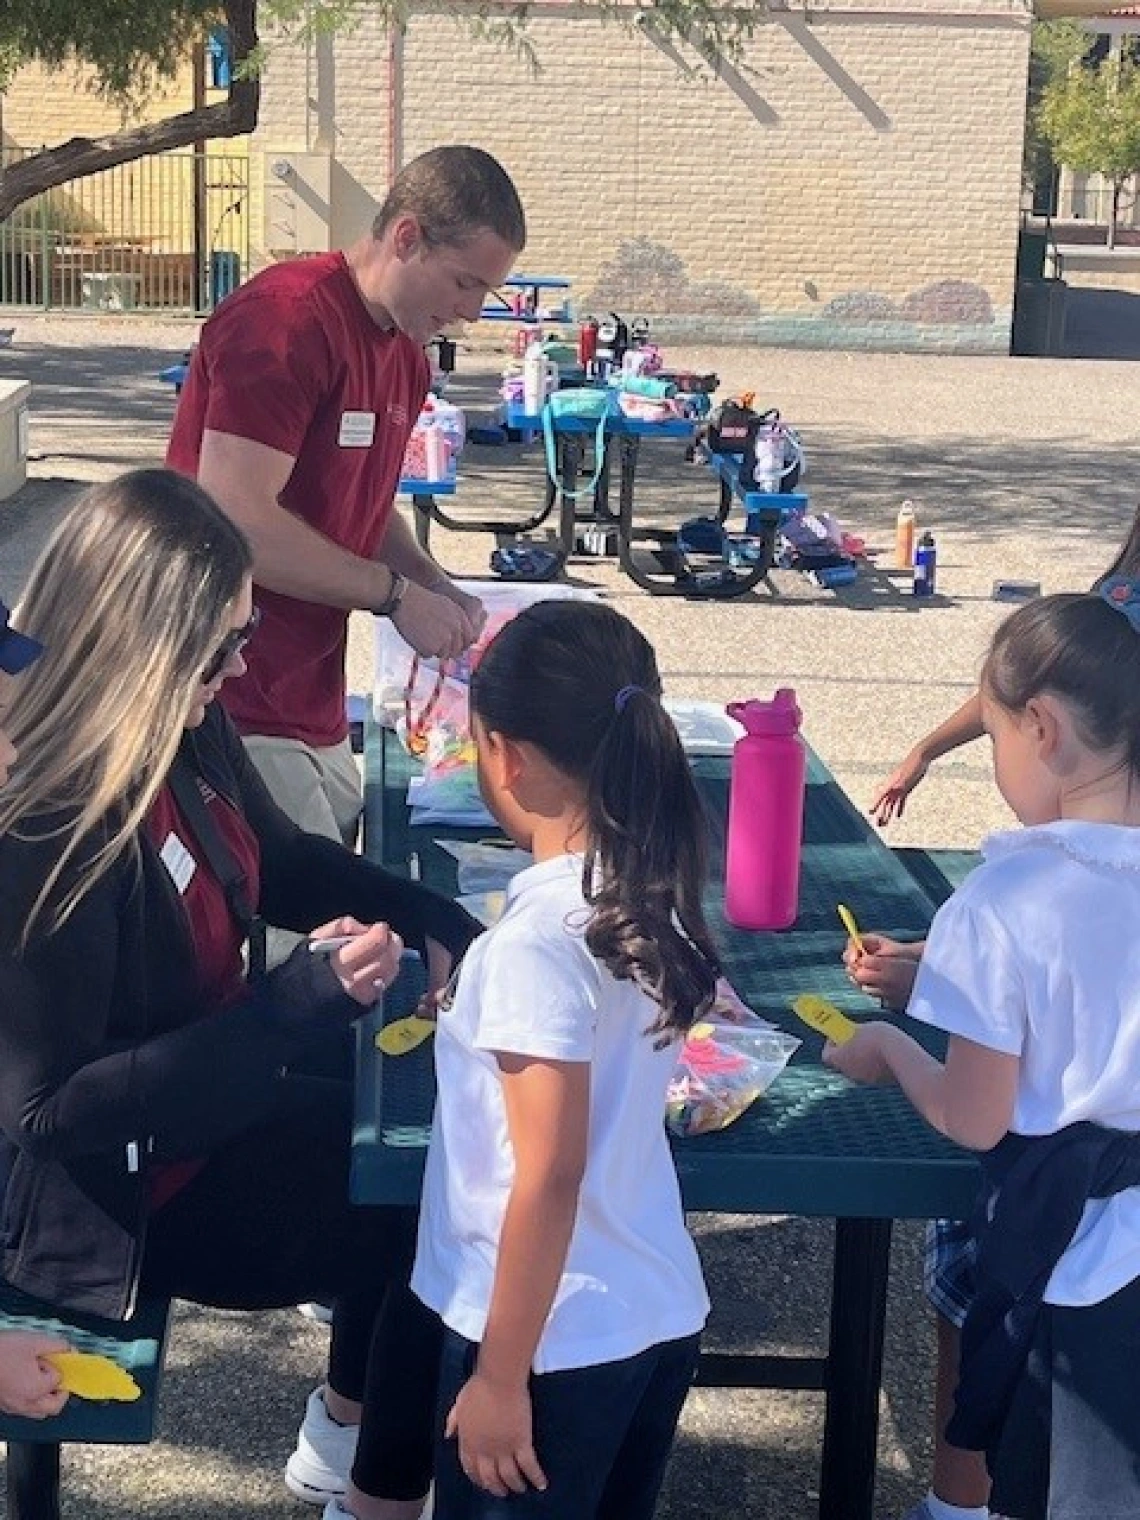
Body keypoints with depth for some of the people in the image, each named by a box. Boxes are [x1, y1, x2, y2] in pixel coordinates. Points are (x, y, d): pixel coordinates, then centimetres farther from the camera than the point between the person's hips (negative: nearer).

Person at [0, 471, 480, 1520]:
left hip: (214, 1069, 8)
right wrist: (299, 1000, -34)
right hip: (121, 1188, -8)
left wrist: (434, 923, -4)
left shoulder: (188, 733, -7)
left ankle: (349, 1425, 28)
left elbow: (285, 863, 13)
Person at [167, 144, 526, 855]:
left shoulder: (405, 353, 14)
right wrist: (397, 593, -16)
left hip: (313, 710, 9)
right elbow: (238, 518, -24)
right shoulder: (288, 318, -17)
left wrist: (434, 584, 5)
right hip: (238, 712, -9)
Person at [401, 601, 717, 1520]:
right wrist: (467, 1000, 26)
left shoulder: (539, 938, -22)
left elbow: (550, 1176, -21)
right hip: (658, 1314, 7)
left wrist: (501, 1376, -14)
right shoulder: (649, 894, 1)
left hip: (558, 1341, -7)